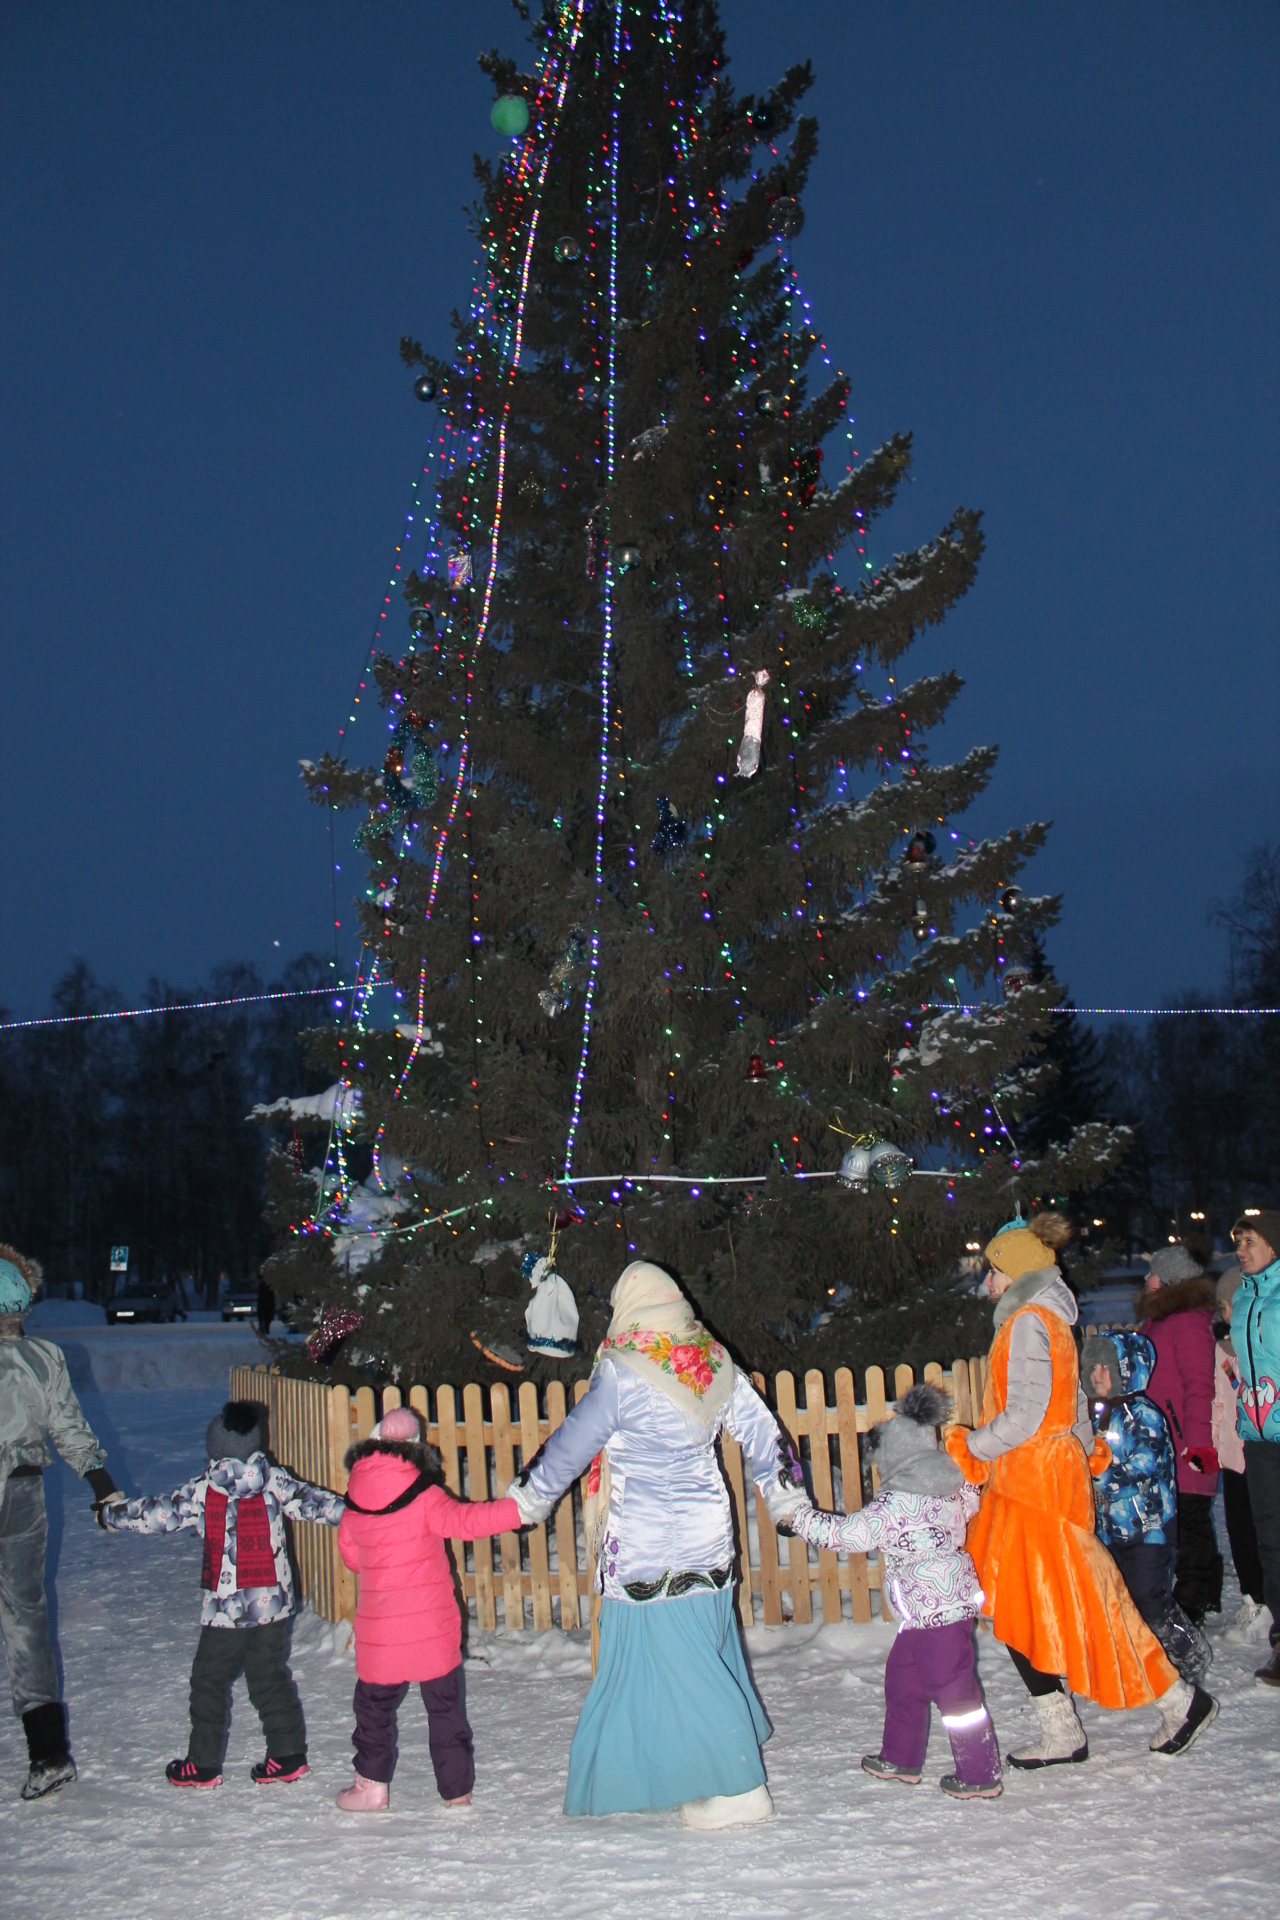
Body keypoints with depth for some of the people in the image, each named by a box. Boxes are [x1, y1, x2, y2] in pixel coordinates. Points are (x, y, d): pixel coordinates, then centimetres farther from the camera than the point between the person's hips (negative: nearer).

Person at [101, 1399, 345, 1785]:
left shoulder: (201, 1491, -8)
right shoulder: (273, 1480, -3)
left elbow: (155, 1514, 0)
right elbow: (309, 1501, 1)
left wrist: (110, 1516, 15)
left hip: (224, 1609, -3)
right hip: (274, 1604, 3)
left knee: (209, 1683, 11)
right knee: (271, 1679, 15)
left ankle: (203, 1764, 16)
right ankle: (288, 1756, 15)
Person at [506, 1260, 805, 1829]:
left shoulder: (621, 1375, -15)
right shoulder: (716, 1363, 3)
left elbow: (570, 1446, -6)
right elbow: (761, 1430, 11)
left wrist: (525, 1498, 10)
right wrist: (788, 1499, 25)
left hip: (648, 1553, -7)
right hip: (709, 1541, 7)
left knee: (675, 1666, -1)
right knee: (708, 1654, 17)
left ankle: (740, 1790, 1)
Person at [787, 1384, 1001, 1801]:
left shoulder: (897, 1503, -19)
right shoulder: (950, 1490, 6)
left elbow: (848, 1533, -18)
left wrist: (800, 1518, -8)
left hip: (936, 1610, -10)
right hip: (951, 1603, 10)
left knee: (954, 1690, -2)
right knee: (901, 1677, 20)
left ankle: (981, 1777, 5)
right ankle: (900, 1758, 31)